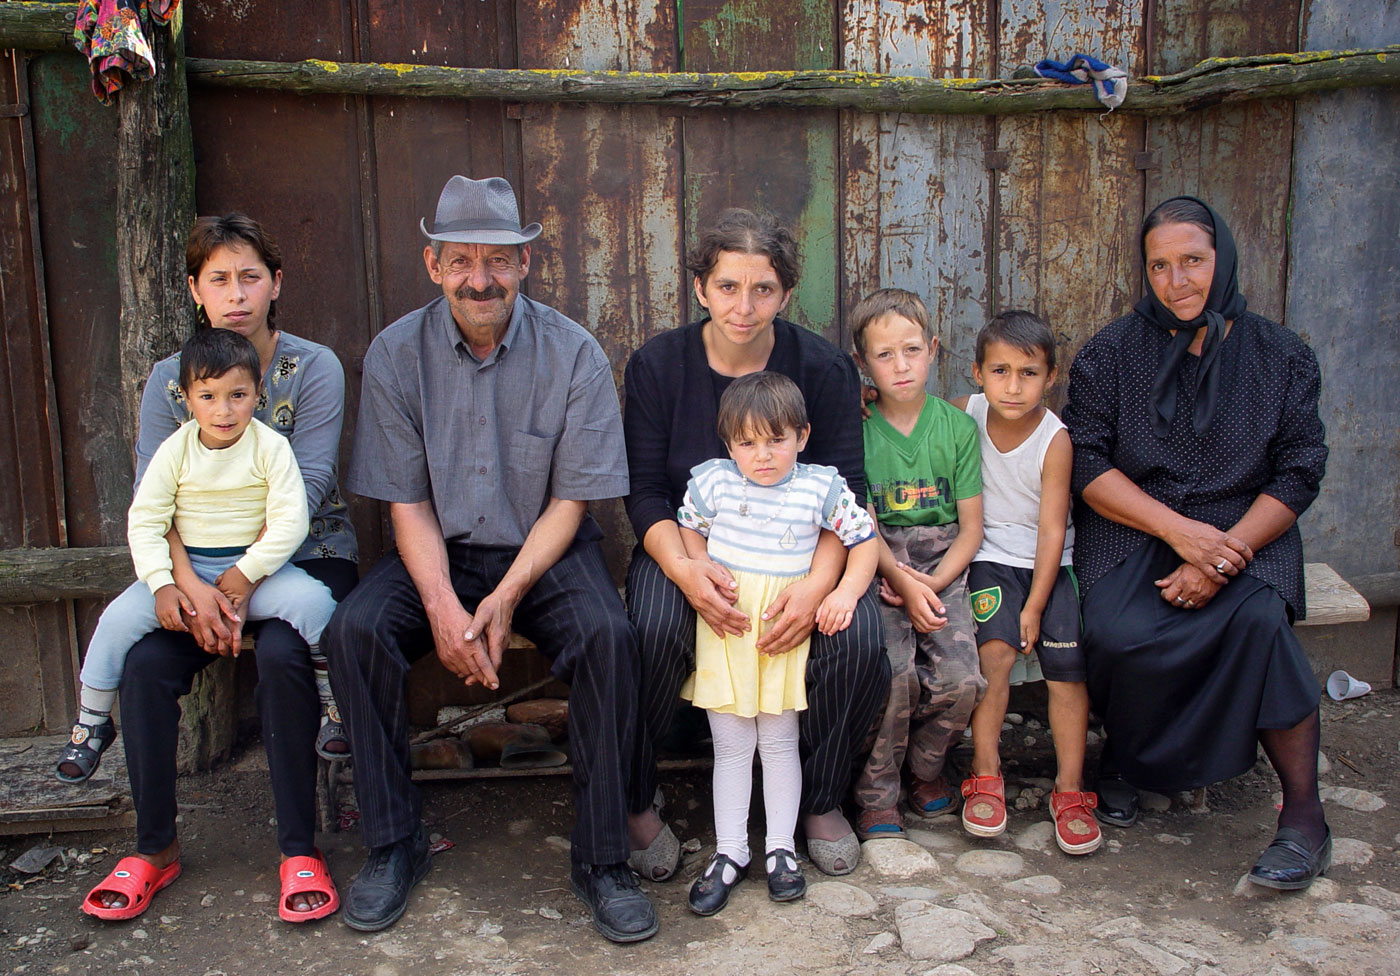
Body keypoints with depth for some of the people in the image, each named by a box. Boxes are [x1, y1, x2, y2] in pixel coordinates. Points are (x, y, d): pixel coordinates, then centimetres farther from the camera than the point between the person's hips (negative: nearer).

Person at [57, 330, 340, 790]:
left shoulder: (271, 447, -8)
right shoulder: (176, 450, -3)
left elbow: (289, 522, -13)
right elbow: (145, 521, -3)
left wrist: (247, 574, -18)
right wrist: (162, 584, -15)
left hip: (258, 566, -2)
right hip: (186, 567, 2)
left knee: (312, 600, -28)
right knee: (120, 618, -17)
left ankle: (336, 702, -5)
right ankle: (91, 723, 8)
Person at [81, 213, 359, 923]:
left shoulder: (314, 368, -5)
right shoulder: (169, 379, 5)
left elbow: (302, 491, -14)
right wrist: (189, 584, -22)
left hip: (304, 554, -3)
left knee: (280, 654, -31)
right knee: (146, 660, -22)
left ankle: (299, 850, -16)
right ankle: (155, 847, -3)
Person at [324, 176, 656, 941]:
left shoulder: (573, 354, -8)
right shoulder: (395, 354, -4)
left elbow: (570, 501, -7)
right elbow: (407, 503, -4)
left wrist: (503, 599, -20)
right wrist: (443, 605, -20)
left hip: (544, 552, -1)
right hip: (437, 553, 2)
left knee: (607, 637, -30)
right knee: (354, 629, -25)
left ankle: (601, 859, -14)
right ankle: (393, 844, -6)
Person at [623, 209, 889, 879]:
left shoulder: (824, 368, -5)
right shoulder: (657, 365, -4)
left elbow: (845, 494, -9)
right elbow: (645, 490, -6)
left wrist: (817, 583, -27)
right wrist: (683, 568, -26)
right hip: (685, 546, 0)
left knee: (859, 638, -26)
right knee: (652, 631, -31)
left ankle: (822, 801, 3)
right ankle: (636, 804, -4)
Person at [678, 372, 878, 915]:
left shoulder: (821, 488, -3)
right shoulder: (713, 481, 0)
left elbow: (865, 540, 4)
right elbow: (688, 530, 15)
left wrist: (846, 591, -11)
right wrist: (703, 570, -4)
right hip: (725, 626, 1)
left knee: (779, 742, 8)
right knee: (730, 746, 8)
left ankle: (781, 849, 23)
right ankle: (729, 853, 19)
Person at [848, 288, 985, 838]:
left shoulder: (957, 427, 5)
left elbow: (970, 526, 5)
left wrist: (933, 582, -10)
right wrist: (902, 581, -18)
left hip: (943, 566, 2)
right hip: (877, 566, -2)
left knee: (960, 678, -19)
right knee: (892, 670, -26)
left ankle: (925, 767, 14)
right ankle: (876, 796, -2)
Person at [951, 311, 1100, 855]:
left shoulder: (1054, 439, -13)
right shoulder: (965, 414, -5)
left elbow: (1051, 530, -12)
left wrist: (1034, 606, -14)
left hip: (1048, 564, 0)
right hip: (990, 558, 0)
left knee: (1067, 666, -13)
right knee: (996, 649, -22)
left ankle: (1069, 791, -2)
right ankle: (985, 776, -11)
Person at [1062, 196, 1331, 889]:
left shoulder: (1282, 356, 4)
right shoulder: (1110, 353, 2)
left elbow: (1298, 474, 0)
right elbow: (1087, 464, -4)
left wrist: (1221, 555, -16)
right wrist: (1178, 530, -18)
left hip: (1244, 533, 0)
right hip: (1132, 530, 0)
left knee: (1258, 619, -31)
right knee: (1117, 632, -29)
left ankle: (1304, 817, -16)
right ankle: (1122, 757, 3)